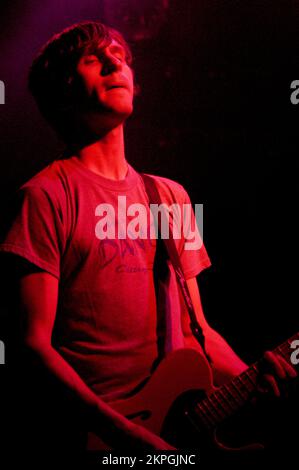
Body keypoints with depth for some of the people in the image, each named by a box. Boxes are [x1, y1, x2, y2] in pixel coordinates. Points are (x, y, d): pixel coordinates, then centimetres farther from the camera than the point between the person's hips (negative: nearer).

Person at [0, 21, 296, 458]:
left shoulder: (169, 196, 12)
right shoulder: (47, 196, -6)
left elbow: (193, 327, 13)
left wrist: (252, 378, -3)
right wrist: (125, 433, -17)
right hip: (91, 429, -5)